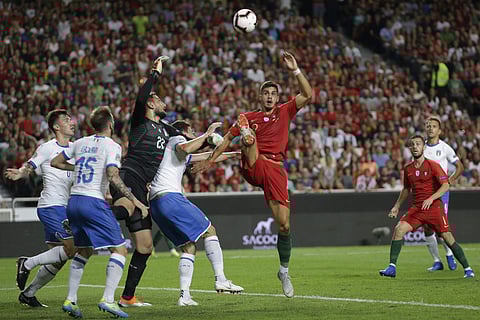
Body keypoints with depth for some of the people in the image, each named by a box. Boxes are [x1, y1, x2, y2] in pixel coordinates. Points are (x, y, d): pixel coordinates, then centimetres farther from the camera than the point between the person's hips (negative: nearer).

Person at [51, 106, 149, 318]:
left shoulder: (80, 143, 13)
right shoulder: (112, 146, -5)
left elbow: (55, 162, 22)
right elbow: (113, 177, -17)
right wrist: (134, 200, -14)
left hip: (73, 202, 7)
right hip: (93, 201, -7)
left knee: (83, 251, 21)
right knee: (119, 250, -2)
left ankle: (70, 299, 15)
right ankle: (108, 299, -15)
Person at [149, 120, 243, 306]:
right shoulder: (177, 140, 6)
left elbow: (206, 157, 44)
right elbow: (185, 148, -21)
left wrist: (232, 154, 51)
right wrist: (207, 134, -12)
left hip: (155, 204, 9)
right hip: (169, 196, -9)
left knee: (189, 247, 8)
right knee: (209, 230, -3)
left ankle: (184, 295, -4)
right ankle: (220, 280, -11)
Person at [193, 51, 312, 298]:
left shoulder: (284, 112, 17)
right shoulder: (248, 118, 18)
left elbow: (308, 95, 5)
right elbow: (228, 139, 26)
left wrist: (295, 71, -3)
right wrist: (209, 160, 23)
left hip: (276, 169, 0)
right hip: (253, 166, 0)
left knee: (284, 224, -4)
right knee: (248, 136, -29)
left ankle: (284, 271, 10)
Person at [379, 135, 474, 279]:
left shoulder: (432, 165, -6)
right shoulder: (408, 169, 10)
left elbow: (445, 186, -11)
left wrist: (431, 198, -23)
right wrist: (396, 206, 19)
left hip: (434, 207, -4)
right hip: (416, 208, 4)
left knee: (447, 237, -8)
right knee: (399, 229, -15)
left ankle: (467, 269, 5)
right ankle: (392, 267, -13)